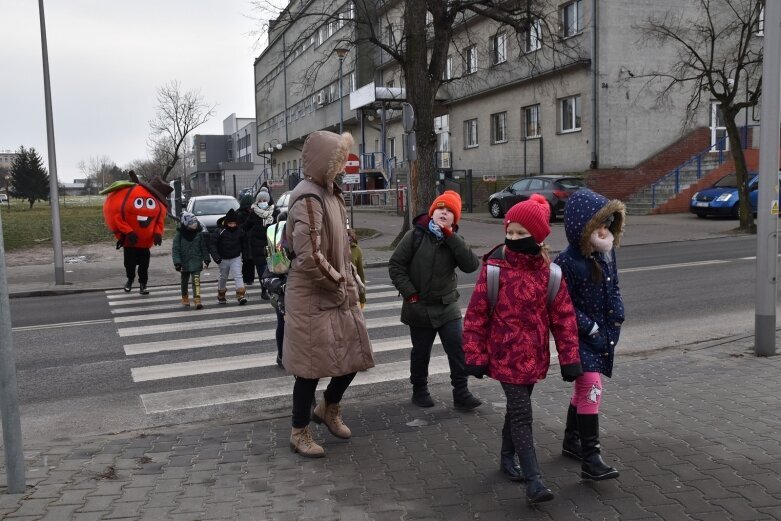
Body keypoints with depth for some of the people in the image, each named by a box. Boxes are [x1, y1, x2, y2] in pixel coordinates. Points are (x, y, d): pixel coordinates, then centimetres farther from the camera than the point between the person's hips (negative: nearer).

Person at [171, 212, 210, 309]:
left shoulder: (199, 234, -4)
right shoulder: (179, 235, -8)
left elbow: (204, 248, 5)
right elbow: (175, 249, -8)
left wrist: (206, 259, 2)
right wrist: (177, 263, -15)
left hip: (196, 262, -1)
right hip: (184, 263, 1)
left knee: (196, 281, -14)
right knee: (184, 282, 17)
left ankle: (197, 299, -19)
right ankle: (185, 298, 35)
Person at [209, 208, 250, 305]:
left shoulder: (240, 231, -3)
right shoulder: (219, 231, -13)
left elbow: (245, 244, 12)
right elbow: (212, 244, -14)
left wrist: (245, 255, 14)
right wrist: (216, 256, -26)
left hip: (236, 258, 0)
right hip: (223, 259, 0)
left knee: (238, 275, -13)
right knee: (223, 277, 15)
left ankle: (241, 295, -20)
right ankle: (221, 295, 33)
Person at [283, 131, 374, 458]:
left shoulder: (329, 193, 11)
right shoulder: (309, 199, -20)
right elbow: (309, 257, -27)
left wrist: (346, 281, 10)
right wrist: (338, 286, -15)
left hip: (338, 294, 9)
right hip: (313, 299, -9)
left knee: (354, 355, 15)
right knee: (311, 366, 3)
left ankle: (329, 408, 39)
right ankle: (299, 433, 22)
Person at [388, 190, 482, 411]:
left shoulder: (454, 241, 0)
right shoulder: (415, 235, -7)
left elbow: (471, 265, -16)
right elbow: (395, 265, -5)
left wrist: (450, 236, -19)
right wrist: (409, 293, -11)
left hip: (448, 307, 2)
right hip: (419, 308, -2)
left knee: (459, 350, -3)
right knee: (421, 353, 13)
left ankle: (461, 394, 10)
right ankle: (419, 391, 31)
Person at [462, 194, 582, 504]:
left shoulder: (548, 272, -3)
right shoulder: (493, 268, -13)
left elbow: (563, 317, 1)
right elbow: (476, 315, -8)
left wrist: (569, 358, -1)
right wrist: (475, 356, -7)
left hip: (534, 356, 4)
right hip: (506, 356, -4)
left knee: (516, 409, 18)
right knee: (521, 414, -6)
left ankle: (508, 458, 39)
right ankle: (533, 481, -2)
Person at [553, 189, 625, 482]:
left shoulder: (607, 253, 4)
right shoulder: (567, 262, -19)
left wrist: (617, 315, 2)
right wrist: (591, 328, -19)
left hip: (604, 334, 8)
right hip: (580, 337, -8)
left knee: (584, 388, 19)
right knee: (591, 387, -15)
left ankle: (572, 441, 36)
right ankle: (590, 459, -11)